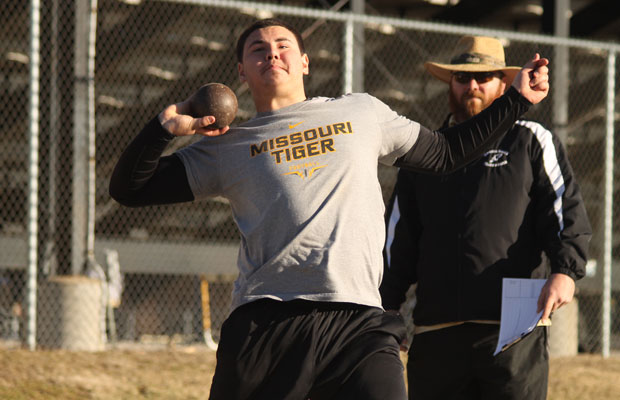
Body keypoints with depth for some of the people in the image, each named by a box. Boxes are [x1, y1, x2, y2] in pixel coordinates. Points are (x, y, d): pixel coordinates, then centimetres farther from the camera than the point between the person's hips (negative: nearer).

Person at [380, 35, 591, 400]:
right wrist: (387, 305, 13)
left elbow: (566, 213, 1)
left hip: (513, 329, -3)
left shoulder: (532, 142, 11)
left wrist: (565, 272, -17)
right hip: (436, 333, 3)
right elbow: (399, 239, 21)